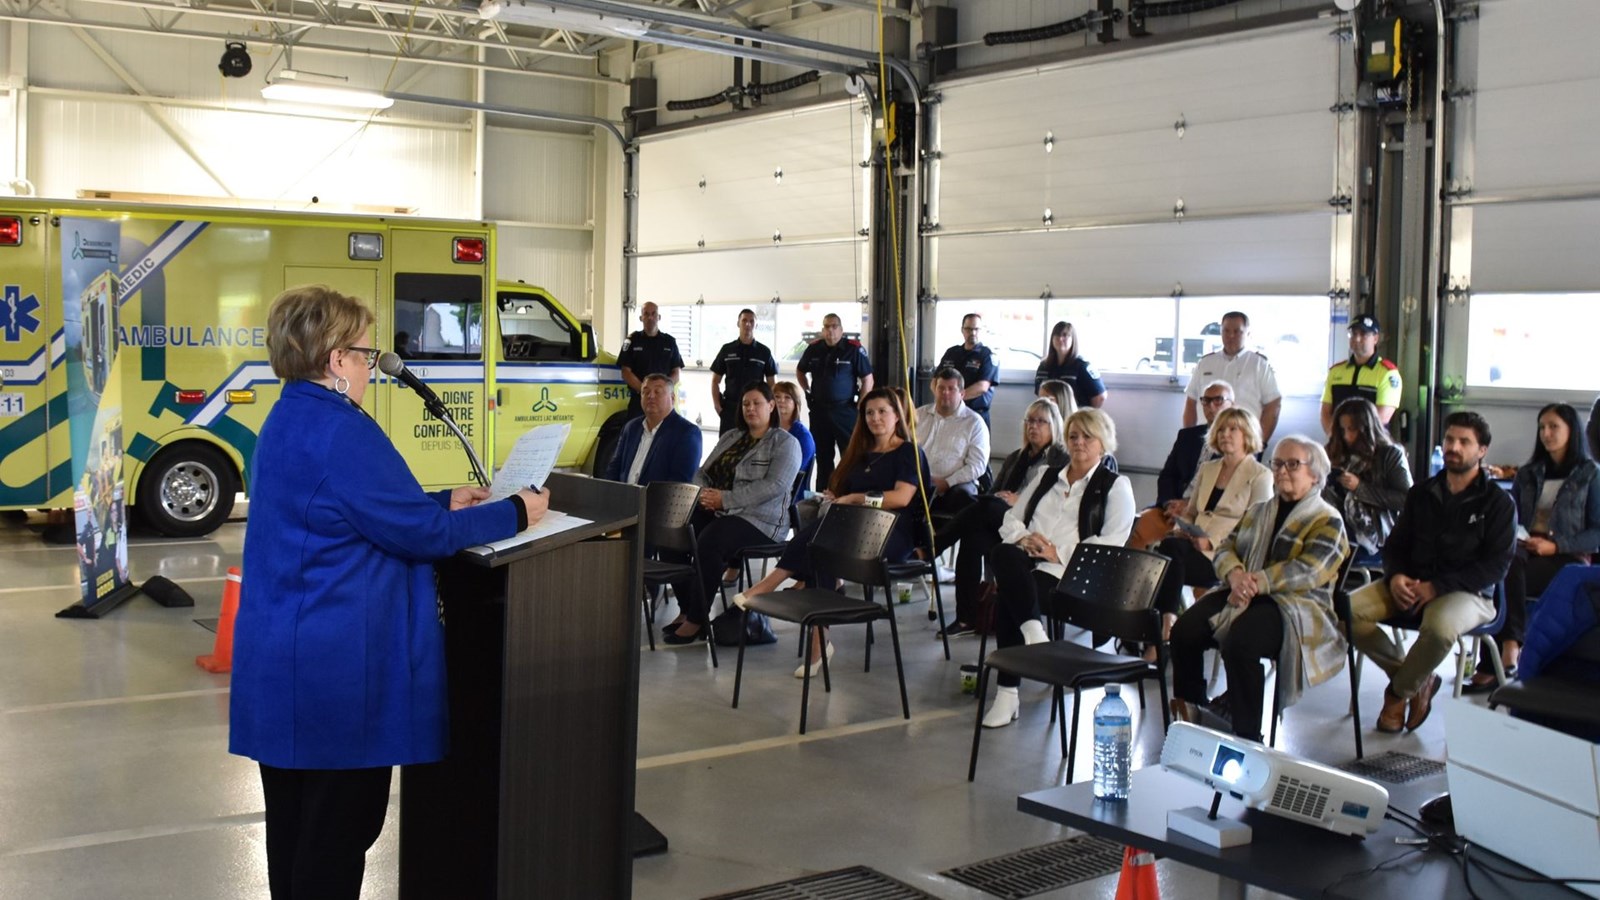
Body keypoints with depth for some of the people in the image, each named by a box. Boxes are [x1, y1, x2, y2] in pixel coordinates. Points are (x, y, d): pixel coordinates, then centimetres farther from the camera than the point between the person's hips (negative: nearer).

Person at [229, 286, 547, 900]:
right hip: (336, 666, -10)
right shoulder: (339, 430, -20)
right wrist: (514, 513, -6)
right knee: (340, 825, 2)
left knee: (295, 818, 18)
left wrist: (443, 501, 19)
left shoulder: (288, 421, 11)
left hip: (282, 657, 10)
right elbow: (419, 533, -18)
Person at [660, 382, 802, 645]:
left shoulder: (785, 443, 0)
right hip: (716, 512, 7)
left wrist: (725, 499, -20)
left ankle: (697, 619, -23)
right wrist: (703, 493, -6)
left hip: (758, 519, -7)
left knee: (708, 542, -34)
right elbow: (702, 472, 20)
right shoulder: (730, 437, 22)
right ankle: (686, 609, -9)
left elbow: (774, 486, -15)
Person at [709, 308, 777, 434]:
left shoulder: (764, 352, 4)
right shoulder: (727, 350, 6)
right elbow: (715, 381, 10)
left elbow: (771, 383, 7)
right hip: (729, 408, 1)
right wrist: (717, 405, -2)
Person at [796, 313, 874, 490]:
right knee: (822, 456, 13)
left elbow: (867, 379, -6)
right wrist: (808, 392, 12)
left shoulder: (853, 349, -8)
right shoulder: (814, 349, 5)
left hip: (845, 410, -4)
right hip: (819, 409, 4)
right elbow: (800, 371, 22)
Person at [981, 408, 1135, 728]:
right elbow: (1011, 518, 23)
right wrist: (1023, 538, -2)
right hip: (1025, 560, 4)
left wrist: (1059, 553, -13)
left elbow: (1111, 543, -3)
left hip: (1066, 571, -4)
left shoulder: (1116, 486, 11)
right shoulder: (1046, 475, 28)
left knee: (1007, 599, -34)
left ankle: (1008, 692, -31)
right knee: (1003, 553, -35)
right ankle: (1033, 632, -42)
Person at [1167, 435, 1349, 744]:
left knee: (1239, 642, -34)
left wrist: (1256, 583, -21)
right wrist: (1235, 575, -12)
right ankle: (1190, 711, -6)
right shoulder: (1258, 512, 23)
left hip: (1295, 605, -6)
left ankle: (1247, 738, -25)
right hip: (1243, 596, 6)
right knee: (1185, 629, -20)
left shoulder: (1327, 521, 3)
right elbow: (1226, 548, 12)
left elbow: (1308, 572, -13)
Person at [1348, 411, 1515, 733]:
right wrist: (1395, 576, -9)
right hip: (1410, 585, 5)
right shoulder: (1422, 494, 16)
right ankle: (1418, 679, -5)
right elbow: (1394, 545, 16)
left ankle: (1399, 692, -9)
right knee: (1347, 610, -21)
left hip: (1466, 593, -5)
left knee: (1439, 627, -40)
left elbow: (1496, 565, -8)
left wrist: (1437, 586, -18)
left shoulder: (1498, 503, 1)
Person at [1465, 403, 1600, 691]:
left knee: (1506, 569, -34)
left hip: (1567, 560, -4)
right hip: (1524, 552, 4)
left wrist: (1555, 545, -14)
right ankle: (1510, 645, -42)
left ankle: (1492, 665, -36)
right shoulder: (1528, 474, 24)